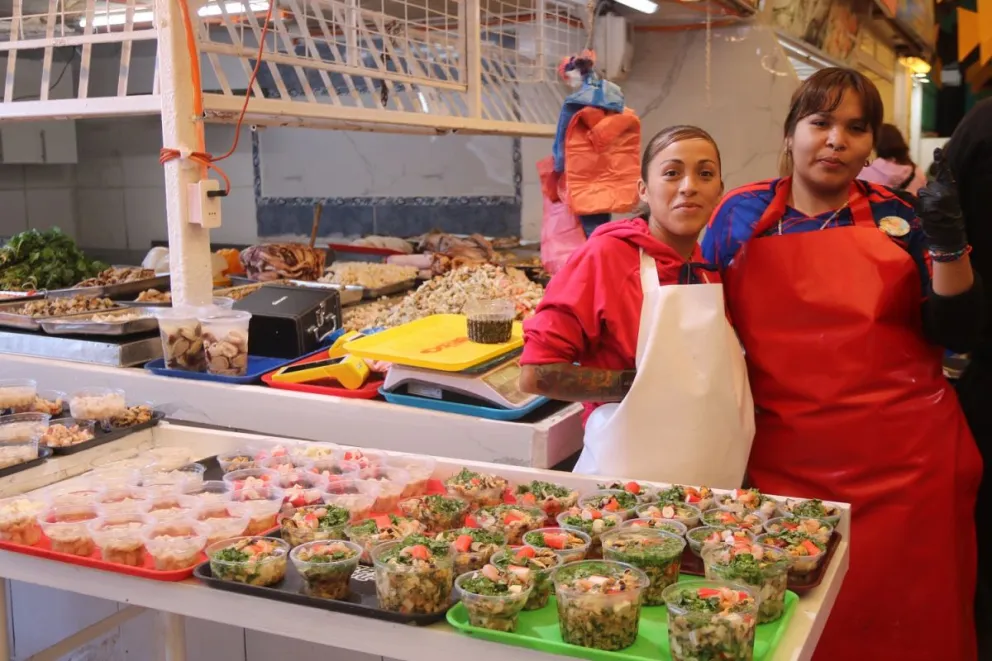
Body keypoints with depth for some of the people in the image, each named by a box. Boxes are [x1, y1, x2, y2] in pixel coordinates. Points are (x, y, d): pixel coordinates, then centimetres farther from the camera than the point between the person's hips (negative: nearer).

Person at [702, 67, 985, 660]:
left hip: (902, 467, 0)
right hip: (782, 463, 0)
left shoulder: (897, 219, 4)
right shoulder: (742, 215, 4)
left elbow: (957, 332, 1)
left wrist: (947, 245, -11)